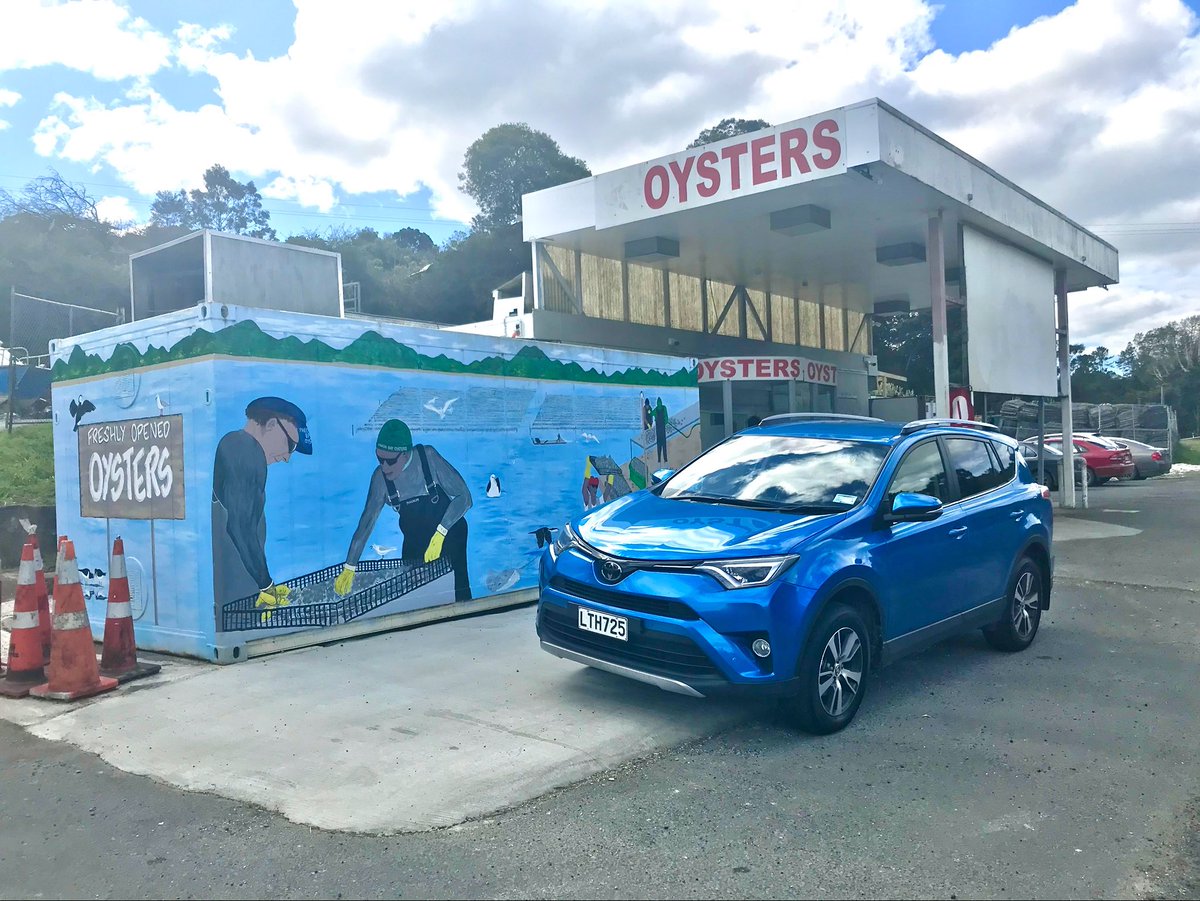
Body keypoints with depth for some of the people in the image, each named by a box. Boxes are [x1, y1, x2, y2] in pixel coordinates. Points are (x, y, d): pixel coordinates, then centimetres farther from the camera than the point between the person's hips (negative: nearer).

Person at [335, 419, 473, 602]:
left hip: (449, 534, -3)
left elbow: (464, 496, -24)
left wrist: (440, 534, -33)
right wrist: (348, 569, -10)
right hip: (414, 539, 3)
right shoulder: (380, 477, -16)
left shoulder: (428, 457, -25)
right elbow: (366, 523, -9)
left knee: (458, 592, -7)